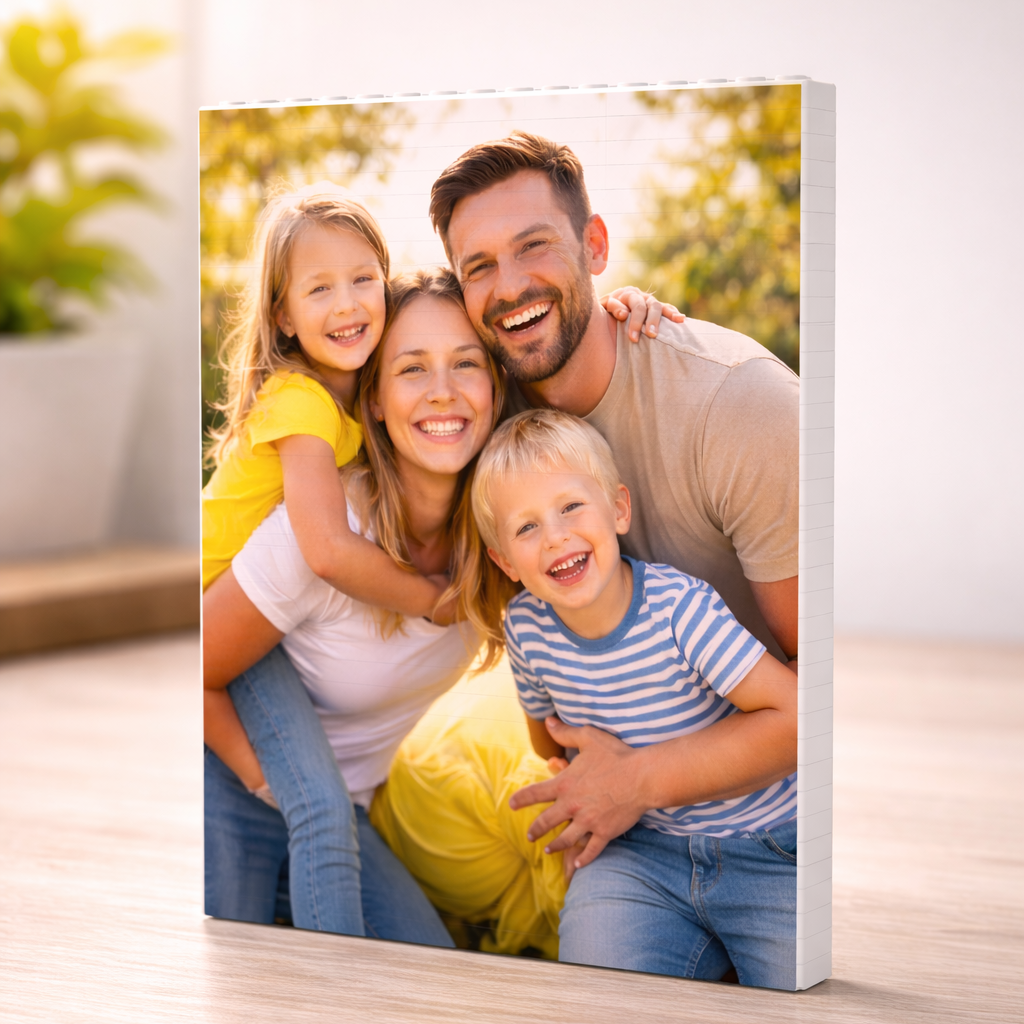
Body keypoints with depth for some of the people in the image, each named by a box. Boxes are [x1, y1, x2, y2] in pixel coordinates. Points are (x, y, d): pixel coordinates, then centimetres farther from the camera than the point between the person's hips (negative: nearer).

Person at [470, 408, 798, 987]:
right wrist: (602, 769, -3)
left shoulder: (680, 606, -18)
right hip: (643, 856, 3)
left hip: (772, 854, -3)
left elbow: (794, 715, -22)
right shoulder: (526, 626, -3)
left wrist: (643, 779, -21)